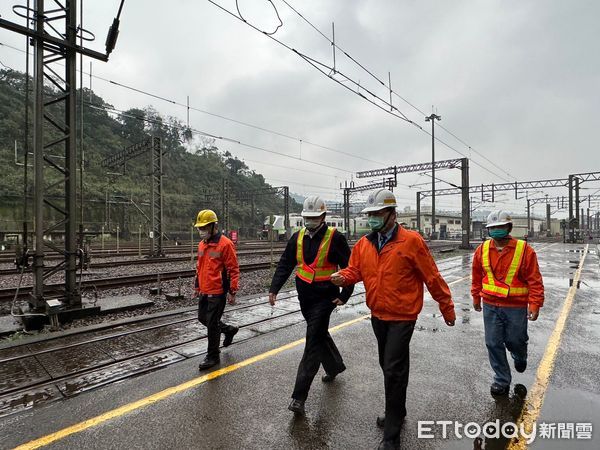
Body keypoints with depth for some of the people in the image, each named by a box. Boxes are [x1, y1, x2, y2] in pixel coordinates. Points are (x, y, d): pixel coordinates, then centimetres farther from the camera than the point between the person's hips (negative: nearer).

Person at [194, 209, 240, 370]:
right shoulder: (202, 244, 9)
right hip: (204, 291, 8)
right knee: (203, 318, 18)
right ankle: (228, 329, 39)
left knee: (212, 323, 1)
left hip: (217, 292, -8)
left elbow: (233, 269, -15)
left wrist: (232, 292, -15)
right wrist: (197, 286, 21)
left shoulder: (225, 244, -16)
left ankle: (213, 356, 19)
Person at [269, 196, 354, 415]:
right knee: (319, 334, 22)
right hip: (304, 297, 6)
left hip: (325, 298, -6)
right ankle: (335, 366, 48)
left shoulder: (335, 238, -12)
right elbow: (285, 264, 4)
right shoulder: (298, 237, 3)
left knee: (313, 341, -6)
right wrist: (274, 288, -5)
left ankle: (299, 396, 1)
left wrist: (344, 295, -11)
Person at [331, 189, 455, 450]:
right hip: (378, 316, 6)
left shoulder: (411, 241, -15)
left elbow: (432, 278, -9)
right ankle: (396, 412, 45)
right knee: (389, 367, 22)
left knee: (393, 371, -2)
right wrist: (343, 277, -19)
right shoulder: (364, 243, 1)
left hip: (402, 318, -6)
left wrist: (447, 309, -3)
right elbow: (355, 269, 4)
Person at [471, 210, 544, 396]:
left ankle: (520, 356, 50)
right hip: (490, 306, 3)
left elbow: (535, 280, -8)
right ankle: (502, 380, 24)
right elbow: (477, 277, 11)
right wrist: (476, 298, 16)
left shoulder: (524, 250, -10)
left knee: (514, 341, 12)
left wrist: (535, 304, -12)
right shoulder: (482, 250, 0)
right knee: (493, 344, 6)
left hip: (516, 307, -2)